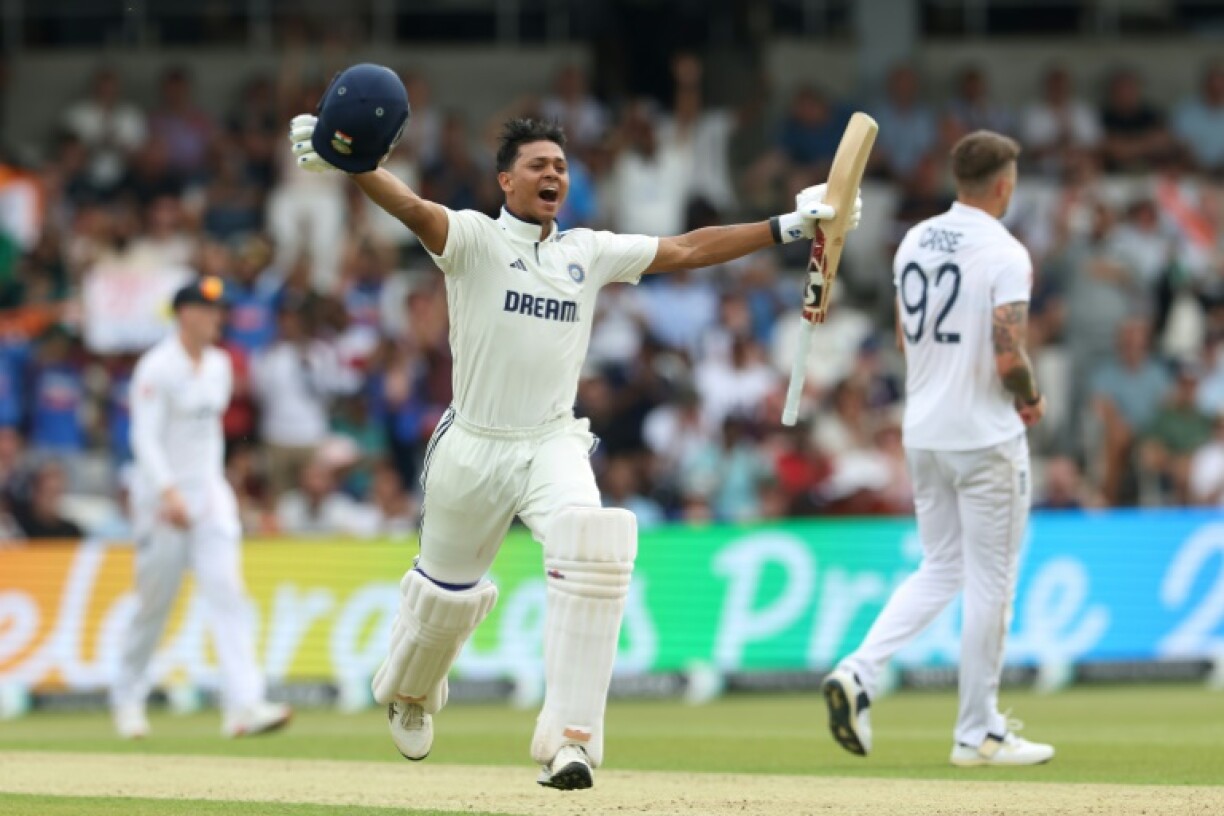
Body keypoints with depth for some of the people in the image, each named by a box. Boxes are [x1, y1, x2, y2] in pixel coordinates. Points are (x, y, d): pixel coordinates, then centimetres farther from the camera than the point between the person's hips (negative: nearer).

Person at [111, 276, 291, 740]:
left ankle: (243, 705, -19)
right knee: (155, 604, 2)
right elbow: (145, 438, -19)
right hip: (163, 497, -6)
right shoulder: (158, 367, -11)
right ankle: (127, 698, 23)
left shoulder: (219, 365, 11)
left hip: (209, 494, 6)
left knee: (226, 591, -9)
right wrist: (169, 492, -30)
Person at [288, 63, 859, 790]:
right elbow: (413, 208, -23)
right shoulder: (474, 239, -5)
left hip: (554, 445, 2)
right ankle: (409, 692, 50)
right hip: (473, 449, -2)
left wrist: (788, 228, 0)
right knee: (446, 592, 13)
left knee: (592, 547, -26)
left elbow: (687, 251, 7)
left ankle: (570, 739, -27)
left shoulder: (590, 253, 8)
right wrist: (352, 163, -43)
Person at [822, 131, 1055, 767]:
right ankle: (979, 734, 8)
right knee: (990, 581, 3)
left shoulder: (914, 243, 8)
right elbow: (1009, 359, -21)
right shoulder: (1004, 254, -15)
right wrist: (1032, 399, -2)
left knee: (940, 570, 16)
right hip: (986, 436, -7)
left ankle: (859, 672, -5)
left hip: (923, 432, 7)